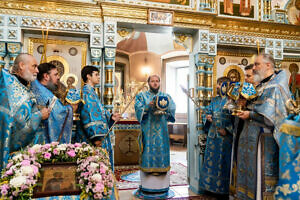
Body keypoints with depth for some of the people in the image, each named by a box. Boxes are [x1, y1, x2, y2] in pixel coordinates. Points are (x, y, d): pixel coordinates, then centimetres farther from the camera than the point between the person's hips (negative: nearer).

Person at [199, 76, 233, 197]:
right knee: (211, 160, 11)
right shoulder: (214, 100, 13)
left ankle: (224, 188, 16)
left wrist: (227, 130, -16)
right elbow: (208, 112, 20)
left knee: (224, 162, 3)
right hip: (213, 135, 6)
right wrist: (208, 117, -2)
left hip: (225, 136, -6)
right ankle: (211, 185, 25)